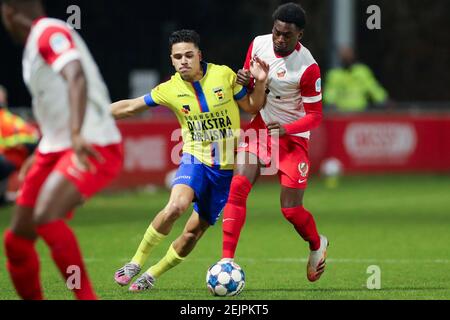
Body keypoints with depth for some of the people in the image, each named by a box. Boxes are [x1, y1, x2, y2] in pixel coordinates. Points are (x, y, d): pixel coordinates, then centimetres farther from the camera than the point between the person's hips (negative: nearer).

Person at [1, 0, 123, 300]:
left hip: (91, 150, -10)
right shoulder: (35, 42, 17)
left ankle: (86, 297, -28)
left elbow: (76, 77, -31)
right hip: (55, 149, 10)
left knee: (46, 217, -32)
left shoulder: (49, 32, -13)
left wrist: (77, 134, -45)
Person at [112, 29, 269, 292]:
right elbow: (129, 107, 5)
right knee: (177, 206, -30)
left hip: (227, 167, 1)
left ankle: (152, 275, 22)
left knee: (194, 232, 1)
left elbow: (252, 107, 5)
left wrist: (260, 83, -14)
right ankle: (136, 263, -15)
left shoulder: (224, 75, -7)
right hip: (195, 159, -1)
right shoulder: (170, 90, -5)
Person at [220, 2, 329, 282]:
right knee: (238, 187, -18)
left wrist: (286, 130, -30)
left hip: (292, 136, -4)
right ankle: (227, 260, -19)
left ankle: (318, 245, 31)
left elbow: (314, 115, -13)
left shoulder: (307, 67, -20)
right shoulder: (259, 44, -5)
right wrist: (244, 80, -13)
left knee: (291, 210, -3)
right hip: (259, 128, 4)